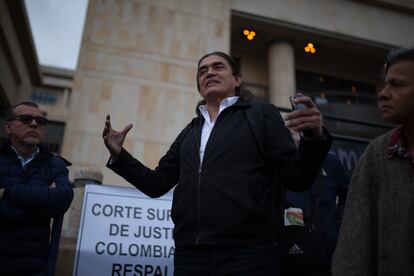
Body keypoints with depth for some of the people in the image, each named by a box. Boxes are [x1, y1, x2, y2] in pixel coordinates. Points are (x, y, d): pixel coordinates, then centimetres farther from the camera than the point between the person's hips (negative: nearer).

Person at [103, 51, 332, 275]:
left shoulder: (261, 115, 6)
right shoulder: (190, 132, 18)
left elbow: (295, 177, -2)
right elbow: (156, 184, 19)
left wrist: (315, 138, -20)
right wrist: (118, 154, 7)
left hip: (248, 254, -4)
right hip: (189, 256, 4)